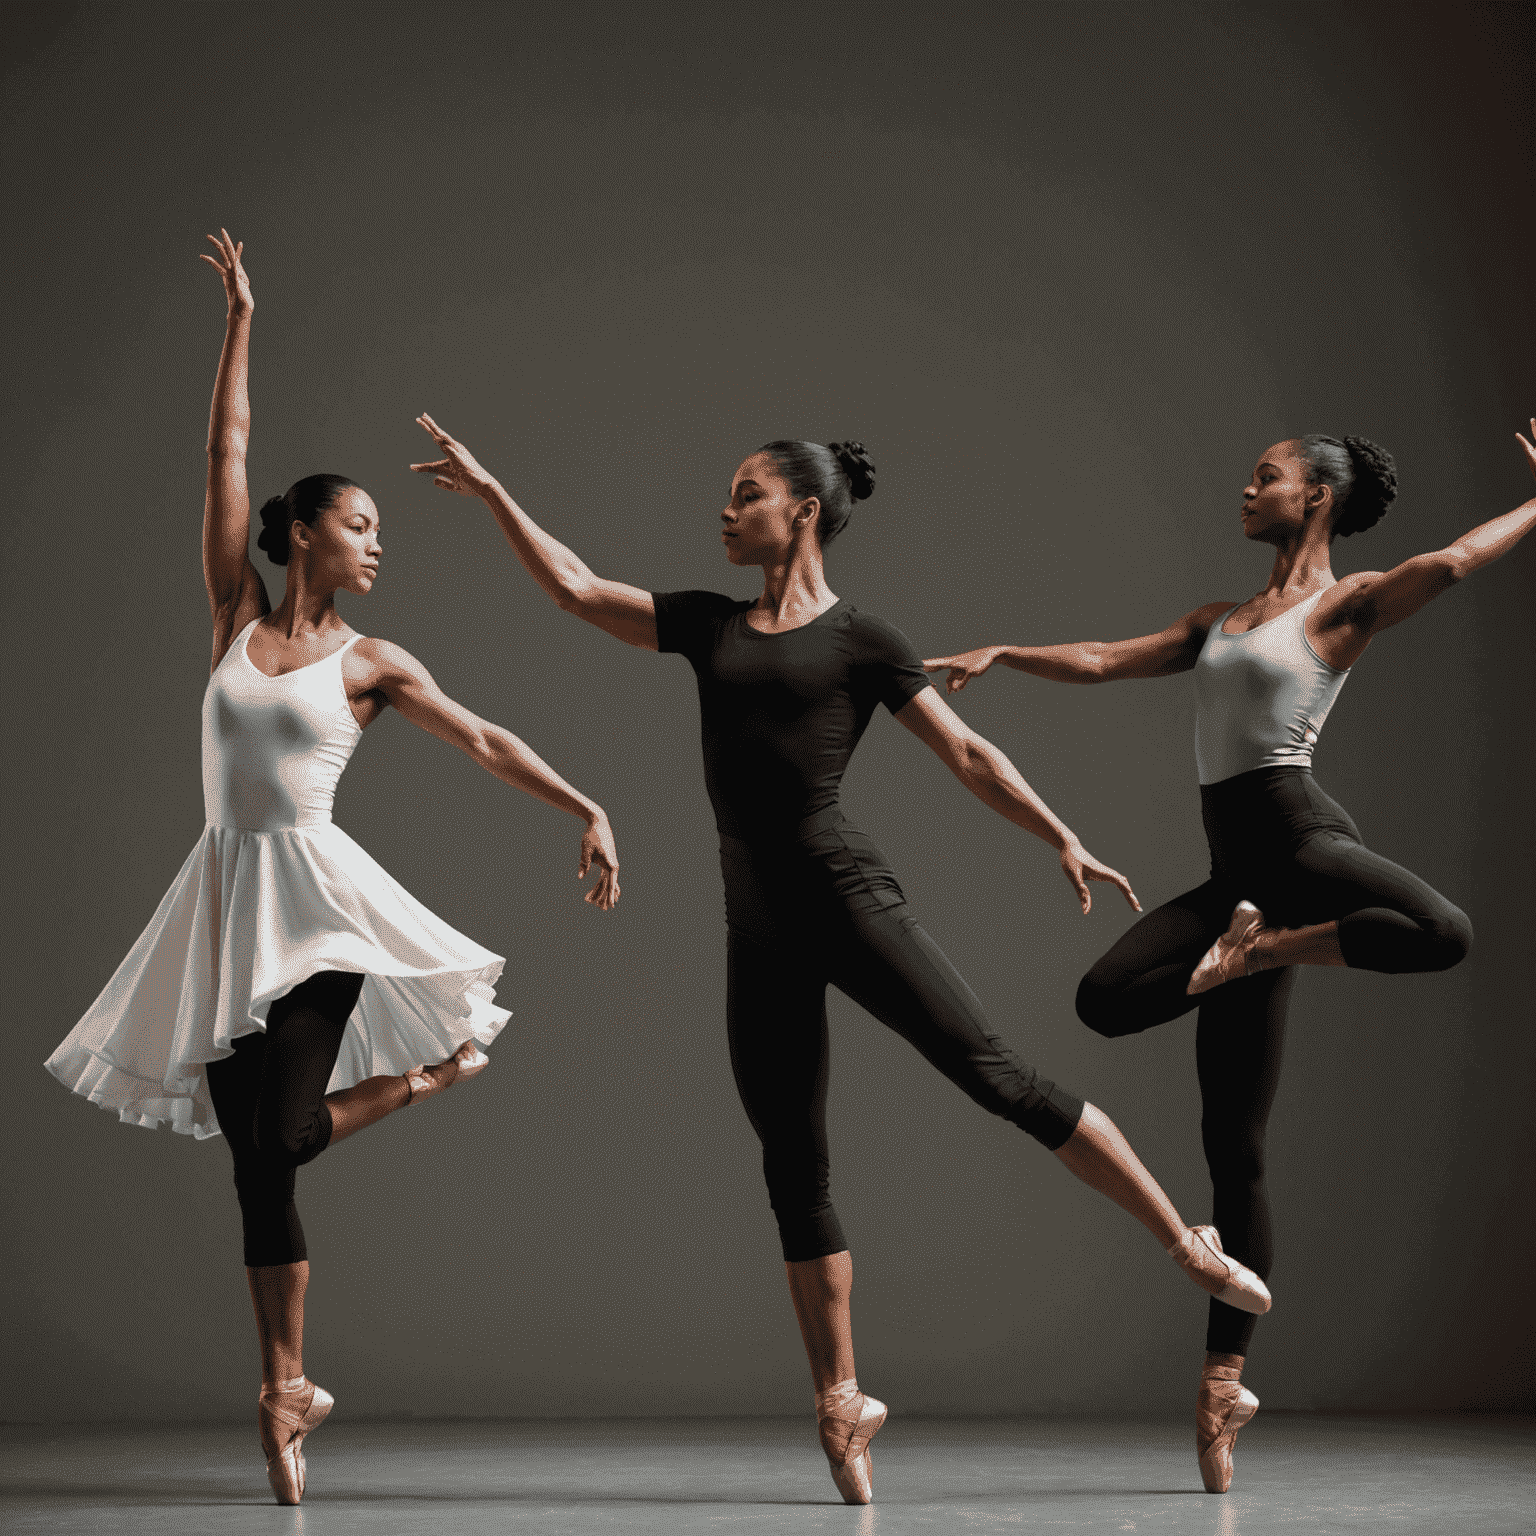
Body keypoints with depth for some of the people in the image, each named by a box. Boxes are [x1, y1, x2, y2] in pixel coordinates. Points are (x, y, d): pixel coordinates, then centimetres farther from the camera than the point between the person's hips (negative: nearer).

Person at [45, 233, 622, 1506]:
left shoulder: (372, 664, 6)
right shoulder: (238, 619, 8)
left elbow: (485, 743, 6)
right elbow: (228, 456, 8)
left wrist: (587, 811, -3)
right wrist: (239, 321, 8)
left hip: (316, 896, -2)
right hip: (227, 897, 2)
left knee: (287, 1134, -17)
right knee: (255, 1165, 1)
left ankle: (432, 1074, 13)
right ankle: (286, 1391, 9)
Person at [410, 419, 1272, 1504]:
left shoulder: (862, 639, 4)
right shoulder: (706, 623, 18)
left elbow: (967, 753, 3)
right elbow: (574, 588, 20)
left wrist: (1061, 839, -5)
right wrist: (491, 493, 19)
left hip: (845, 893, -5)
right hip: (758, 925, 5)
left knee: (998, 1076, -14)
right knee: (794, 1169, 4)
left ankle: (1192, 1244, -6)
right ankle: (842, 1403, 10)